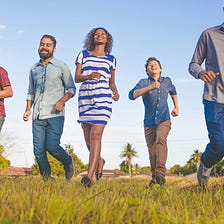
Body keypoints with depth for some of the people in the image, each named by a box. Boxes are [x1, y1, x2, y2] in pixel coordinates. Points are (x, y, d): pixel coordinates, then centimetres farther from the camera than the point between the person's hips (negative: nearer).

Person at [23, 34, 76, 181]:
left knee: (52, 146, -14)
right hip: (38, 116, 4)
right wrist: (28, 110, 10)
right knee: (38, 151, -1)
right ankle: (46, 179, 14)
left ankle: (68, 162, 16)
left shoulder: (61, 67, 5)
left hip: (55, 115, -4)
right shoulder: (34, 69, 17)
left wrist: (62, 100, -13)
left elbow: (71, 88, 5)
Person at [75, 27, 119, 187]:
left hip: (103, 99, -2)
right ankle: (99, 160, 36)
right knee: (88, 139, 6)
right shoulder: (83, 55, 13)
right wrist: (88, 76, -16)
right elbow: (77, 78, 5)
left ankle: (89, 175, -21)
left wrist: (116, 93, -1)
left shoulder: (111, 59, 15)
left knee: (96, 135, -16)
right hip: (85, 98, 2)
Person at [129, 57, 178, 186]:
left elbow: (173, 92, 29)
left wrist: (176, 107, 18)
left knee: (161, 140, -29)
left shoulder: (167, 81, 6)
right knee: (152, 152, 6)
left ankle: (161, 173, -39)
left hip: (164, 120, -1)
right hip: (149, 122, 1)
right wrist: (150, 87, -29)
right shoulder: (144, 82, -2)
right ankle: (155, 178, 25)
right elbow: (132, 95, -21)